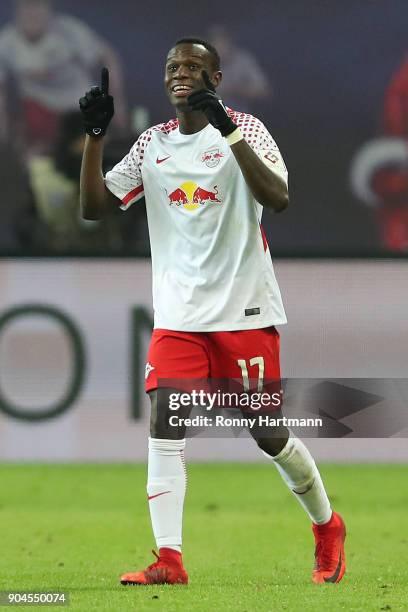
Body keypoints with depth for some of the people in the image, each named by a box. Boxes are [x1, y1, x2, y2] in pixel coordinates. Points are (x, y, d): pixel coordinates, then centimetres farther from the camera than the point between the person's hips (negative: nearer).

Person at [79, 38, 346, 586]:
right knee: (164, 425, -12)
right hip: (178, 315, 4)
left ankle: (328, 527, 26)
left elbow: (277, 199, -20)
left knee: (269, 433, 3)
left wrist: (228, 131, -28)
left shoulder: (244, 129, -4)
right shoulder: (153, 143, 10)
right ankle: (169, 560, -14)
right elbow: (94, 207, 6)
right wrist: (94, 137, -6)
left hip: (245, 310, -4)